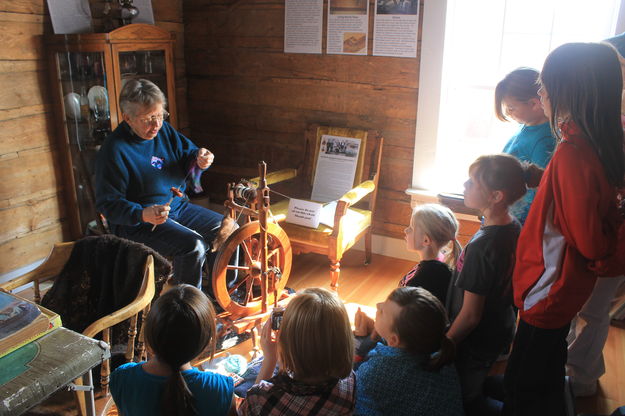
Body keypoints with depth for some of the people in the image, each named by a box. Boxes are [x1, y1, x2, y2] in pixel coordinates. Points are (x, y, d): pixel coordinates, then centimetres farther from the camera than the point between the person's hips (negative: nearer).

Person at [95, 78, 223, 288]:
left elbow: (186, 152, 15)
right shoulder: (114, 150, -18)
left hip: (177, 207, 8)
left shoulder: (163, 130, 3)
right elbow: (107, 203, -18)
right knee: (193, 245, -29)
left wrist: (199, 158, -11)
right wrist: (142, 214, -36)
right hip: (136, 223, -8)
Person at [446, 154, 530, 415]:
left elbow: (470, 315, -26)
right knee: (479, 383, 31)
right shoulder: (514, 228, -7)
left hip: (475, 344, -8)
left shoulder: (481, 246, -33)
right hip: (501, 331, 9)